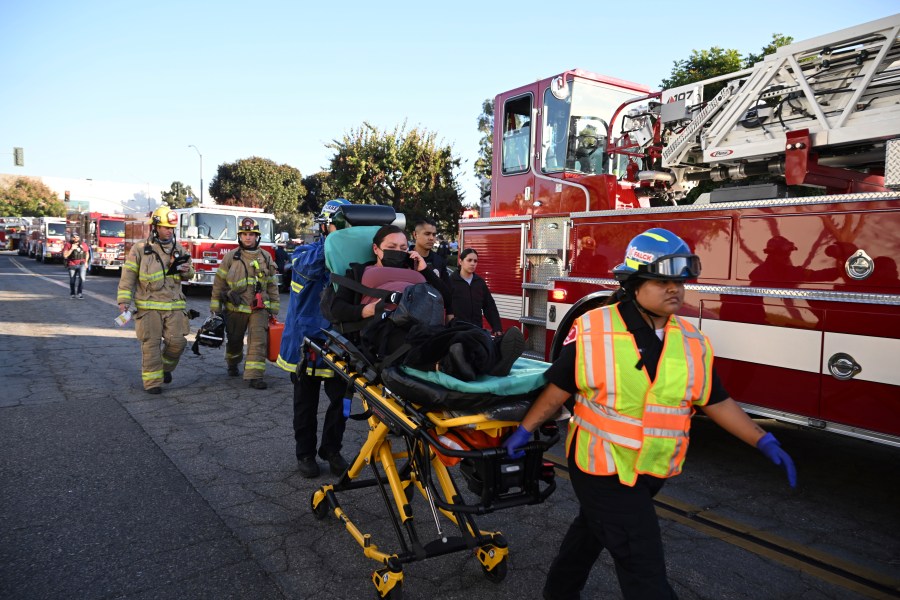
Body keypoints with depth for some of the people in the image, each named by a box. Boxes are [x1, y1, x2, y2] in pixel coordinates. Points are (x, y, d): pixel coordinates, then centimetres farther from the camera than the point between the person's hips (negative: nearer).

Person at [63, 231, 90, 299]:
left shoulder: (83, 244, 1)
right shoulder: (68, 245, -6)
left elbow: (87, 253, 19)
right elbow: (65, 255, -14)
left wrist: (86, 262, 13)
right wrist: (72, 249, -19)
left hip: (81, 264, 0)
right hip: (72, 265, 0)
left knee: (82, 278, -21)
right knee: (72, 281, 9)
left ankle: (80, 293, -11)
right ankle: (73, 294, 27)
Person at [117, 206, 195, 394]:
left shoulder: (179, 249, 10)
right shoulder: (139, 249, -1)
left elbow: (189, 273, 22)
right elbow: (128, 277, -1)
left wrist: (187, 271, -2)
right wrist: (123, 300, -7)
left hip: (174, 305, 3)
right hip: (148, 306, -3)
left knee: (177, 341, -1)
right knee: (151, 343, 1)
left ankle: (166, 367, 27)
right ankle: (153, 381, 9)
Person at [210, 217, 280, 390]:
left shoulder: (266, 258, 5)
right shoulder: (230, 257, 0)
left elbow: (272, 285, 9)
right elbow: (219, 283, 3)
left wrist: (274, 309, 7)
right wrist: (215, 307, 2)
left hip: (259, 308, 0)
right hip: (235, 308, 0)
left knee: (258, 340, -10)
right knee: (234, 341, 16)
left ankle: (255, 376, -10)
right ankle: (232, 365, 43)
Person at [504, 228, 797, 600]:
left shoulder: (692, 342, -3)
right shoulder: (593, 331, -18)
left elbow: (716, 401, 4)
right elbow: (559, 388, -9)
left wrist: (764, 442, -4)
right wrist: (525, 430, -6)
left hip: (651, 471, 6)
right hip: (603, 468, -5)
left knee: (592, 530, 26)